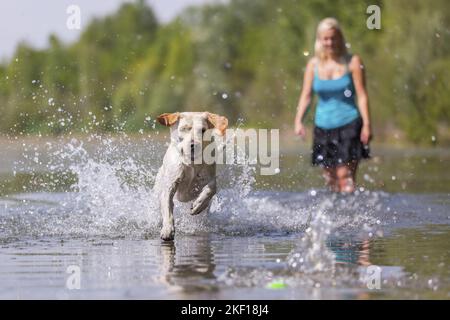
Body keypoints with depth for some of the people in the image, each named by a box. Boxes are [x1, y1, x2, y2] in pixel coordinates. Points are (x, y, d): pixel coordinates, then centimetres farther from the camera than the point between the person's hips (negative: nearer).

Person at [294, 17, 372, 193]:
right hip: (323, 127, 4)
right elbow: (306, 95, 5)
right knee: (330, 177, 6)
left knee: (345, 175, -14)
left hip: (348, 124, -4)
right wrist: (298, 120, -9)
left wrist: (366, 124, -13)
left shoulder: (352, 62, -3)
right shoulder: (313, 64, 6)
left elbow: (362, 95, -5)